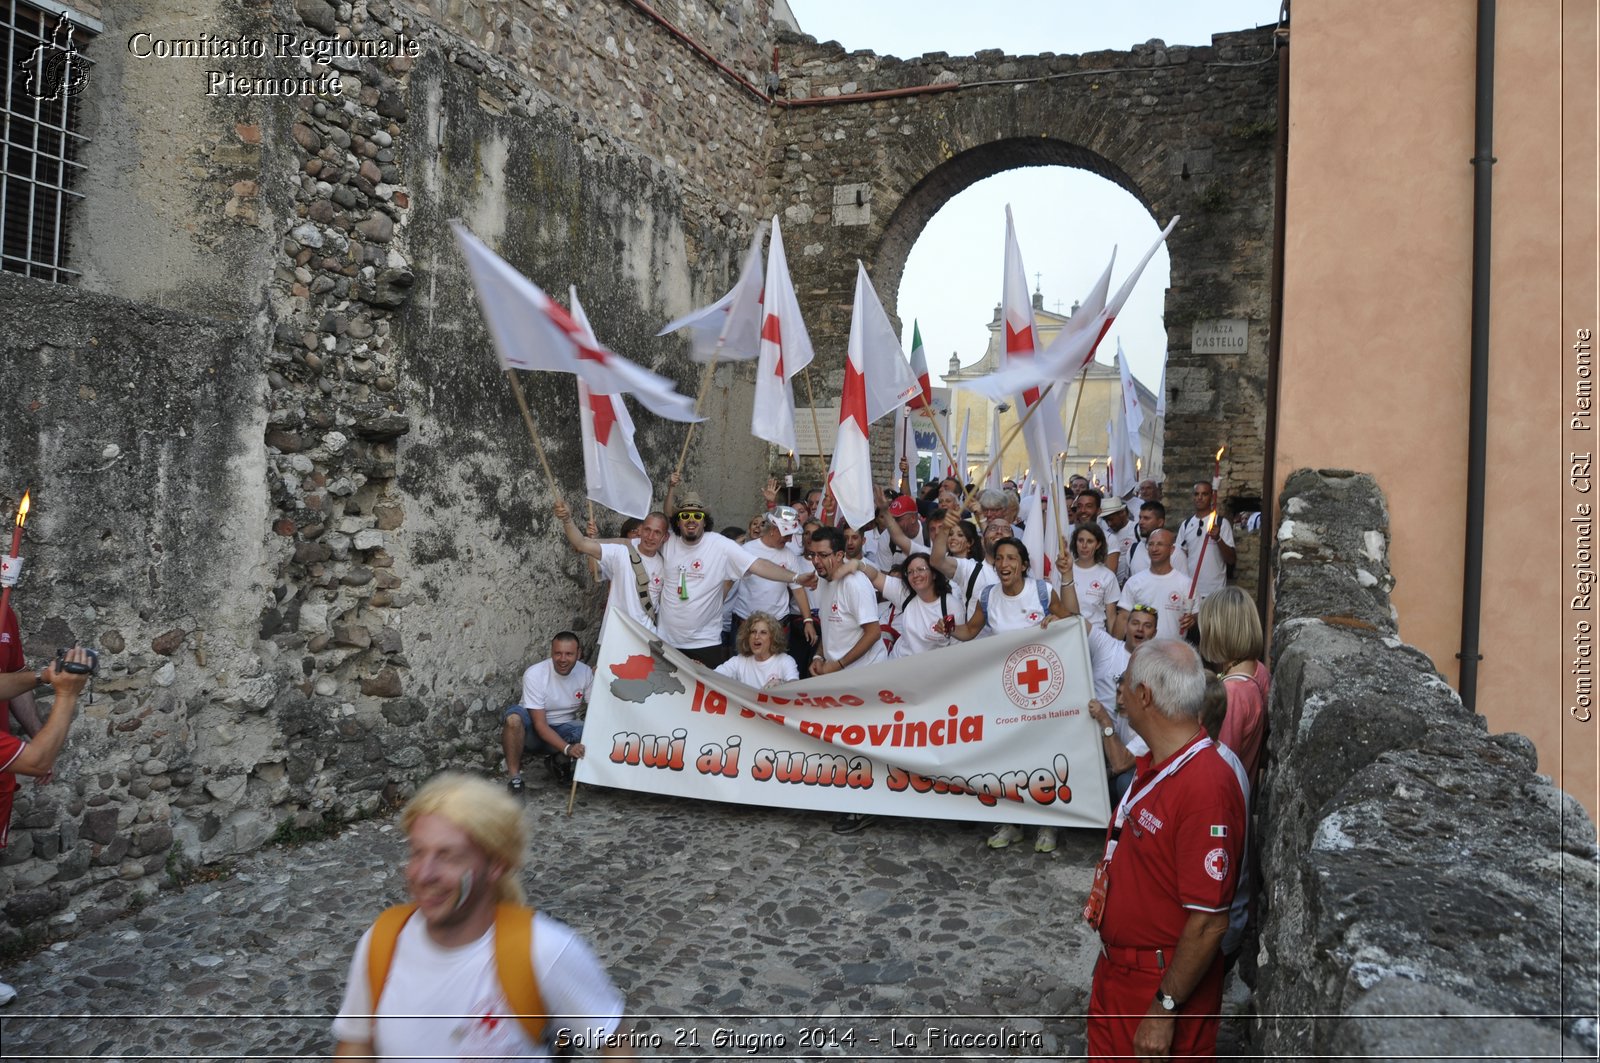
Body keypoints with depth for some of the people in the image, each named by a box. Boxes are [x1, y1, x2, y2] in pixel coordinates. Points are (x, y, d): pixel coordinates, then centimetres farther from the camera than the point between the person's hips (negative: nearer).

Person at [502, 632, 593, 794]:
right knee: (514, 716, -36)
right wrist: (567, 748, -38)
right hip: (534, 731, -3)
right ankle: (515, 779, -22)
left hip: (563, 729, 3)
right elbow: (540, 724, -24)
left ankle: (559, 759, 4)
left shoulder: (586, 673, -13)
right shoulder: (534, 674, -23)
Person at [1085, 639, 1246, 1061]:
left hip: (1164, 986, -9)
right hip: (1117, 969, 9)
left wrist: (1164, 1009, -21)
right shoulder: (1152, 767, 3)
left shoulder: (1204, 787, -29)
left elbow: (1209, 922, -26)